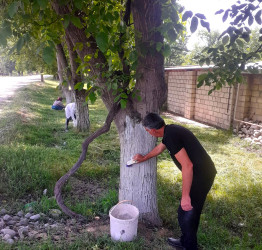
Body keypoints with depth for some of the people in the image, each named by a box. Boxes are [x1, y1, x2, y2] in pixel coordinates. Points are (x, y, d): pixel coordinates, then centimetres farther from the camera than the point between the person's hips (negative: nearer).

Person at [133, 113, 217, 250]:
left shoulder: (170, 136, -24)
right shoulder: (170, 129, 7)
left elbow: (187, 166, -27)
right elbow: (159, 148, 25)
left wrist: (185, 196, -21)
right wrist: (144, 158, 39)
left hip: (201, 176, -10)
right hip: (206, 171, 10)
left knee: (186, 213, 5)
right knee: (192, 210, 23)